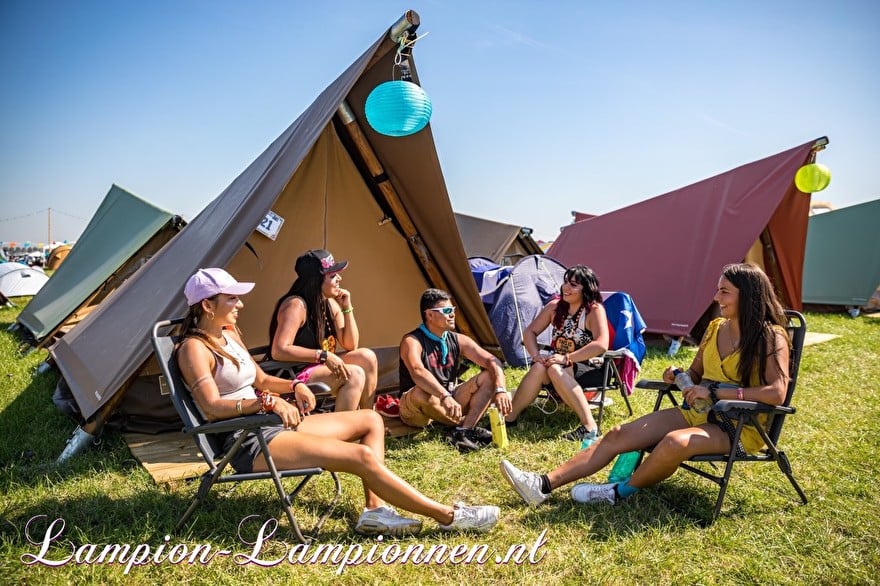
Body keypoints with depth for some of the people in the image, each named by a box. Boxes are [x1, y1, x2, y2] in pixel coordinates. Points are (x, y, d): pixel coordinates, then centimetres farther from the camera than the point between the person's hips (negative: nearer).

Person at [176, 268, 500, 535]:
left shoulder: (229, 334, 14)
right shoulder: (194, 348, -12)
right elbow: (212, 407, -24)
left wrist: (294, 386, 3)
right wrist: (268, 402, -30)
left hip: (272, 426, 10)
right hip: (249, 443, -10)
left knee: (370, 420, 9)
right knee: (362, 456, -21)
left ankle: (375, 510, -6)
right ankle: (448, 516, -11)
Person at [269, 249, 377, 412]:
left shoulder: (330, 304, 5)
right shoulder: (296, 305, -20)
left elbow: (350, 346, 6)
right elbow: (279, 351, -28)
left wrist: (347, 308, -5)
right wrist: (323, 356, -30)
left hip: (318, 367, 9)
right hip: (292, 376, -9)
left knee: (366, 357, -6)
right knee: (354, 375, -23)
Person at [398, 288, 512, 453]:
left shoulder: (458, 340, 2)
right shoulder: (412, 341, -17)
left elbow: (492, 362, -6)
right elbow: (418, 373, -37)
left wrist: (500, 390, -25)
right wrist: (445, 396, -51)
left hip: (449, 402, 6)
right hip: (415, 409, -6)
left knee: (489, 377, -11)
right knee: (423, 393, -41)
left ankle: (463, 431, -26)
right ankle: (468, 427, -21)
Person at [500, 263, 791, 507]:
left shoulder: (772, 337, -12)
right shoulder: (715, 327, 8)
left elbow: (777, 393, -24)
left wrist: (715, 392, -28)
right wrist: (678, 377, -5)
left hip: (739, 427, -7)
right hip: (697, 413, 7)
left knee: (675, 442, -38)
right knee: (619, 435, -10)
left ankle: (620, 492, -12)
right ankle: (544, 484, -15)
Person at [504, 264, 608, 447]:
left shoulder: (595, 309, -15)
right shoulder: (555, 306, 1)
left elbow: (601, 345, -28)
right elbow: (529, 332, 4)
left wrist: (567, 358, -31)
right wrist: (536, 355, -15)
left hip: (589, 369, -5)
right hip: (561, 365, 5)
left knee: (555, 370, -35)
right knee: (540, 368, -28)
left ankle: (589, 427, -36)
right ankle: (509, 417, -25)